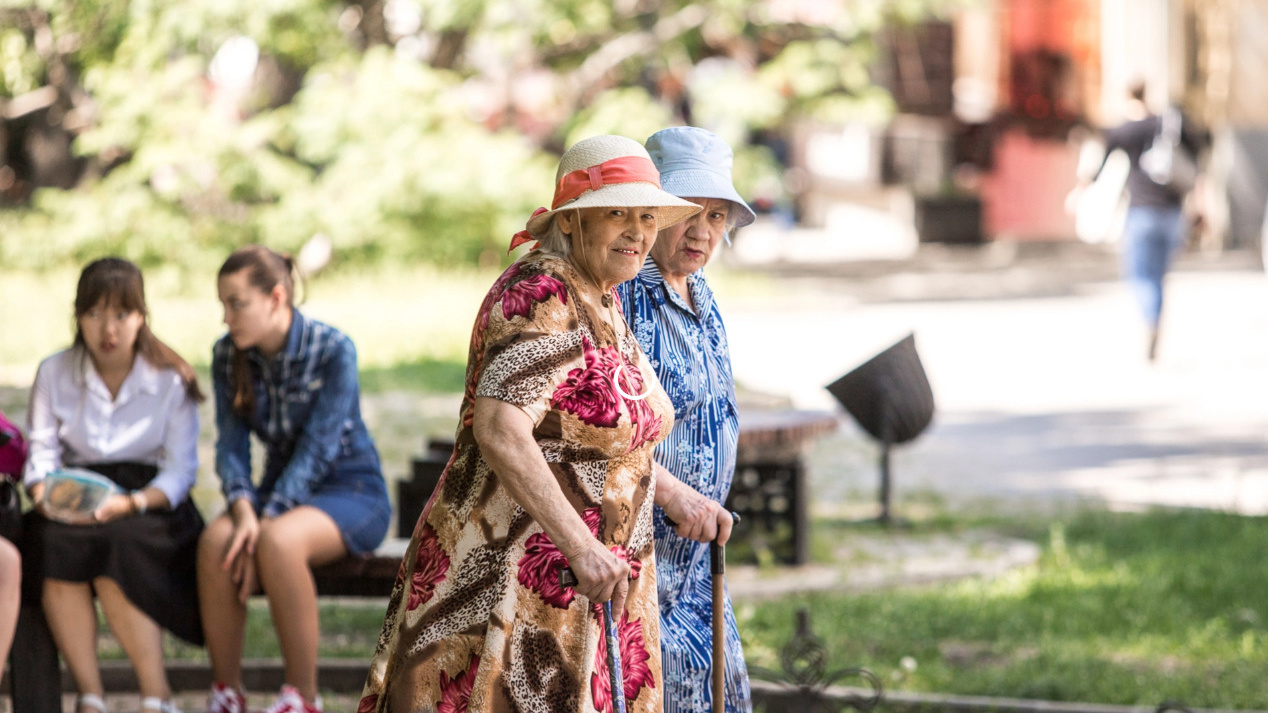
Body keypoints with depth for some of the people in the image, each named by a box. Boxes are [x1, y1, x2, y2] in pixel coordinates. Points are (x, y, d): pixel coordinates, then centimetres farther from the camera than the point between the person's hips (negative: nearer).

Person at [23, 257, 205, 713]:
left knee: (114, 546, -36)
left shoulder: (171, 380, 2)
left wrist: (132, 503, -23)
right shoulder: (54, 374, 9)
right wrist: (45, 492, -21)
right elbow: (41, 451, 3)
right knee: (57, 545, -33)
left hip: (149, 502, -2)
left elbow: (180, 470, -4)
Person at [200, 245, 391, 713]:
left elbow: (317, 450, -21)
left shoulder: (333, 351, -16)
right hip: (280, 488, 5)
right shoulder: (228, 356, 1)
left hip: (351, 492, -5)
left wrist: (266, 521, -29)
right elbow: (231, 445, -3)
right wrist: (243, 507, -23)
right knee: (215, 541, -30)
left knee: (278, 541, -38)